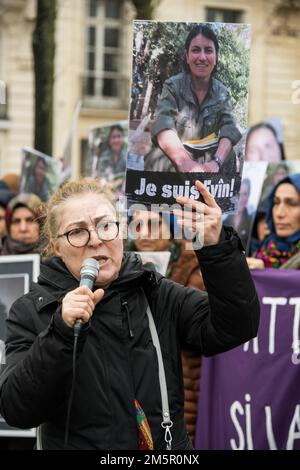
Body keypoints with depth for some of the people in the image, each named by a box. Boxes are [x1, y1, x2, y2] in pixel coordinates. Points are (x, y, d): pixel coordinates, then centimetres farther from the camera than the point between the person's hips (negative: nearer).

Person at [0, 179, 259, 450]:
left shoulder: (156, 295, 3)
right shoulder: (31, 312, -1)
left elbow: (234, 328, -8)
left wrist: (217, 247, -19)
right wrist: (62, 332, -21)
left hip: (169, 446, 1)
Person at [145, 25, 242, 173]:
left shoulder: (222, 94, 3)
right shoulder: (172, 86, -7)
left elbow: (229, 129, -15)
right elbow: (163, 127, -24)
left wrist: (216, 162, -39)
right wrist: (186, 162, -46)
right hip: (175, 161, -2)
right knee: (162, 157, -35)